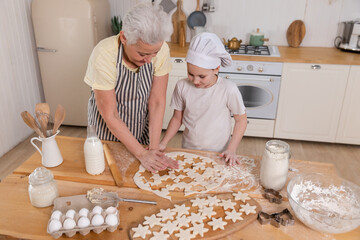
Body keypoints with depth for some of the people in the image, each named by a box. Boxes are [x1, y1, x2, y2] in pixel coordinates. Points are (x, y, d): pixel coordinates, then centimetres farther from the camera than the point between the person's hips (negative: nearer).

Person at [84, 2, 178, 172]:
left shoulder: (161, 50, -22)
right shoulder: (103, 55, -31)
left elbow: (157, 102, -16)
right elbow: (110, 116, -25)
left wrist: (154, 148, -20)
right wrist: (142, 153, -25)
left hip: (142, 126, 3)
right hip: (108, 130, -2)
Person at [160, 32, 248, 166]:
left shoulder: (228, 89, -19)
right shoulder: (182, 86, -11)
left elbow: (241, 120, -6)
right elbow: (177, 118, 2)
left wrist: (231, 150, -12)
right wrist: (163, 143, -7)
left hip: (218, 154, -2)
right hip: (188, 149, 3)